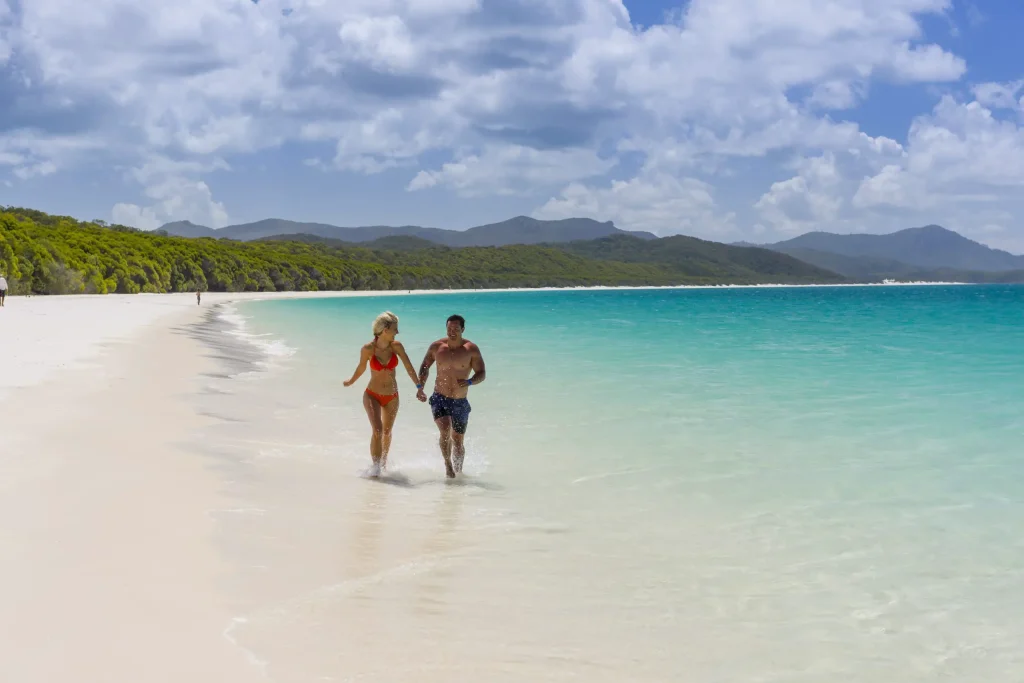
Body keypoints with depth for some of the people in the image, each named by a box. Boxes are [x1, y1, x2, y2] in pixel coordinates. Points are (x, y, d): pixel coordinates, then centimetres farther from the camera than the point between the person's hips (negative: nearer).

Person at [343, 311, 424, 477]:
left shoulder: (396, 346, -12)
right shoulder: (368, 349, -17)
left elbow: (409, 367, -14)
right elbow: (361, 368, 1)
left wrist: (419, 387, -21)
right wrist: (351, 382, 17)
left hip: (392, 396, 3)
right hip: (372, 395, -3)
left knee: (387, 432, 19)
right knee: (377, 430, -21)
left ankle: (384, 462, 43)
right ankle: (375, 467, -12)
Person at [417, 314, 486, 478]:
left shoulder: (471, 349, -8)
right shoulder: (437, 346, -3)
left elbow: (482, 374, -7)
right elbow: (425, 366, 13)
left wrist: (469, 382, -27)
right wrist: (420, 386, 1)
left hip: (460, 402, 0)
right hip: (439, 399, 0)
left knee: (458, 440, 11)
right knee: (445, 430, -24)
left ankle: (458, 471, 31)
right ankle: (448, 464, -5)